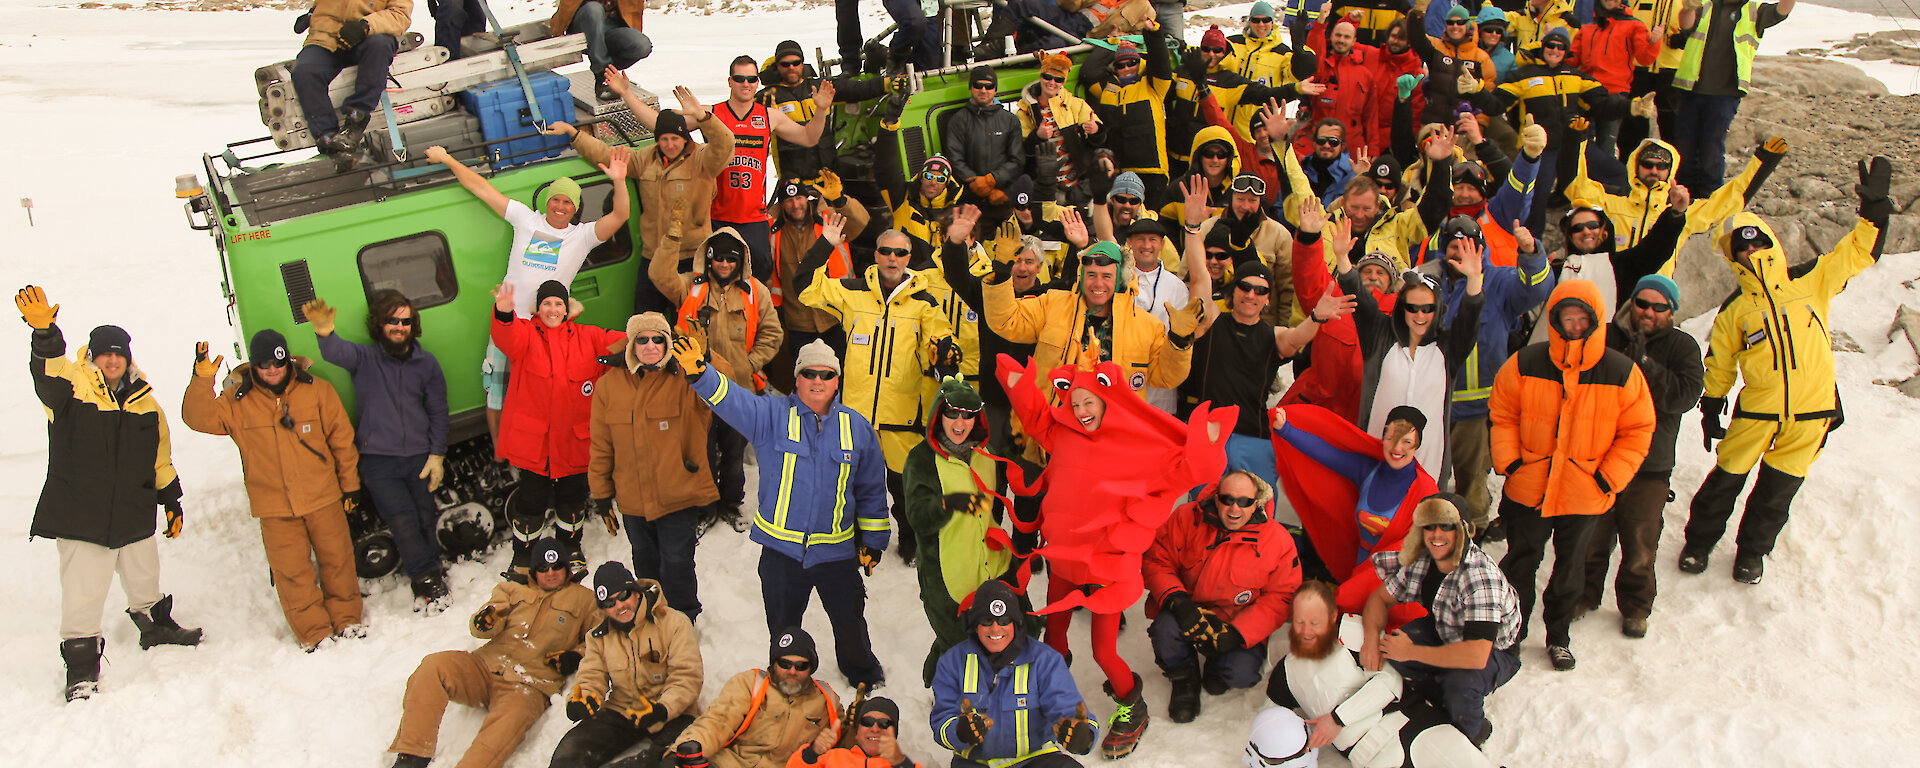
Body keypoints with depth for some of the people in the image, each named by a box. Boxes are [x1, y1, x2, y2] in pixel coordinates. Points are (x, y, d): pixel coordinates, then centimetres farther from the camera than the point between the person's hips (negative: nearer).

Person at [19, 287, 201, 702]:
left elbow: (161, 459, 14)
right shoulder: (73, 388, -6)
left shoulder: (144, 402, 7)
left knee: (144, 581, 23)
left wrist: (172, 502, 15)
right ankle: (82, 667, 9)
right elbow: (48, 373, -31)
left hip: (136, 515, 4)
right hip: (80, 516, -4)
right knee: (83, 594, -5)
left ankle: (156, 625, 47)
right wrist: (44, 331, -49)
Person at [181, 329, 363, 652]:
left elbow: (341, 438, 4)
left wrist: (350, 483, 7)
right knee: (291, 572, 3)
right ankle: (313, 633, 15)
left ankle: (346, 619, 26)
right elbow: (199, 418, -10)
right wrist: (202, 380, -23)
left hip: (323, 496, 0)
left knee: (337, 560, 9)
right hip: (274, 507, 0)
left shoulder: (316, 390, -2)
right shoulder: (237, 400, 0)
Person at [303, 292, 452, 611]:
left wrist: (437, 454, 3)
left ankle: (427, 581, 19)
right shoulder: (365, 358, 1)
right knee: (403, 521, -14)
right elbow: (336, 353, -23)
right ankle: (429, 579, 0)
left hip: (418, 456, 2)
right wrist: (325, 334, -46)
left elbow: (438, 412, 11)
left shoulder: (426, 363, 7)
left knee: (426, 519, -1)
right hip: (378, 458, -2)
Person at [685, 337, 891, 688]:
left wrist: (873, 541, 9)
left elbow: (872, 489, 8)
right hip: (781, 548, -1)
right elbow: (731, 400, -23)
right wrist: (698, 371, -42)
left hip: (837, 551, 1)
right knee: (783, 627, 15)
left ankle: (862, 672, 44)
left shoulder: (857, 427, 1)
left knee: (850, 622, 15)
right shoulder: (772, 415, -5)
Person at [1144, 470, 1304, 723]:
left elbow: (1279, 598, -7)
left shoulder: (1278, 540, -11)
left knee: (1242, 673, -26)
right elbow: (1157, 562, -6)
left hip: (1240, 624, 0)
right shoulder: (1186, 518, -11)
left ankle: (1217, 666, 16)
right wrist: (1177, 601, -25)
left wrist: (1237, 633, -19)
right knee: (1166, 628, -33)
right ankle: (1184, 676, 4)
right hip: (1187, 614, 0)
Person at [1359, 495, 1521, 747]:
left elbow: (1476, 655, -43)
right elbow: (1380, 598, -1)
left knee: (1460, 682, -36)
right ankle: (1440, 698, 9)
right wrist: (1372, 637, -23)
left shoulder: (1480, 577, -36)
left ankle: (1472, 732, 0)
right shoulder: (1421, 561, -15)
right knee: (1392, 645, -20)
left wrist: (1411, 652, -35)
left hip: (1495, 651, -6)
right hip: (1446, 633, 6)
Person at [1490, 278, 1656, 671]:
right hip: (1528, 488, 0)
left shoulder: (1622, 373, -9)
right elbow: (1502, 416, 2)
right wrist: (1509, 462, -8)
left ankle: (1558, 635, 36)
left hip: (1584, 494, 0)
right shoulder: (1525, 364, -10)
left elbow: (1637, 432, -1)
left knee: (1570, 567, 16)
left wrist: (1608, 479, -8)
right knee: (1521, 561, 14)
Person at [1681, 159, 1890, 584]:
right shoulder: (1734, 312, 1)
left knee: (1779, 489, 12)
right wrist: (1710, 410, 8)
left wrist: (1874, 208, -9)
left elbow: (1859, 253, 2)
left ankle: (1753, 551, 30)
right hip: (1756, 410, 0)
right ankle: (1699, 541, 25)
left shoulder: (1811, 284, 0)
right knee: (1727, 480, 6)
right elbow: (1718, 366, 8)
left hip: (1811, 410, 1)